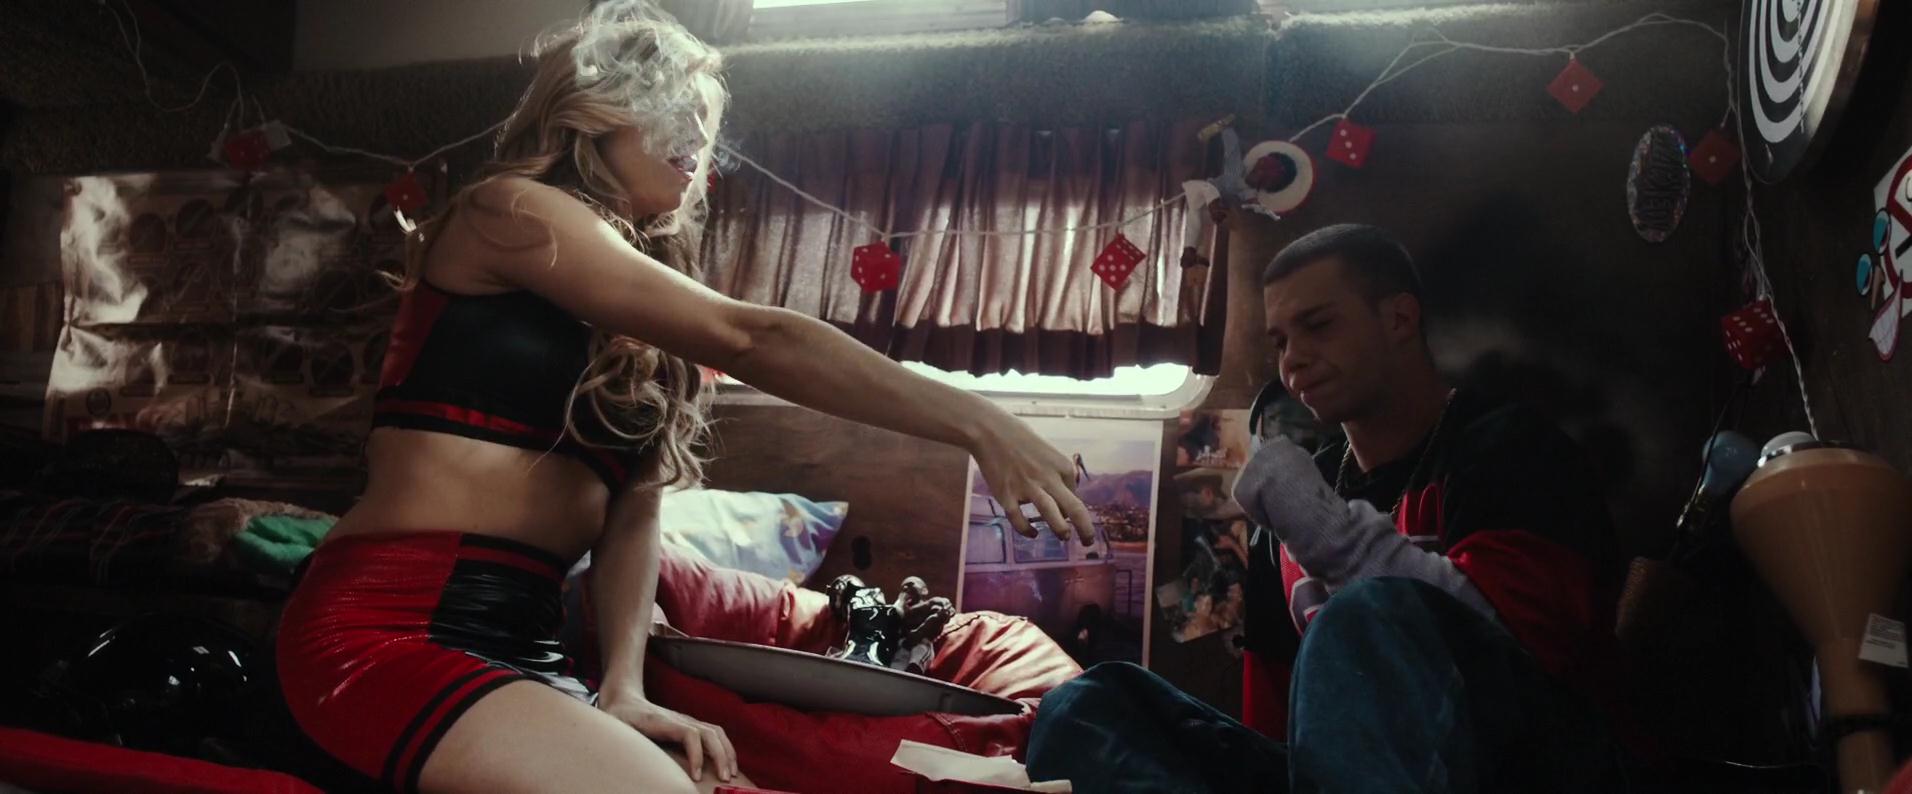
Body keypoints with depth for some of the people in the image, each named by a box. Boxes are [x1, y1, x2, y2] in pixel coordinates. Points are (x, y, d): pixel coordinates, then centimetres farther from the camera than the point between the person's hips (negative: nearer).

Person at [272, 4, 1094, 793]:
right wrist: (974, 423, -20)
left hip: (521, 643, 8)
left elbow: (630, 504, 6)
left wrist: (623, 684, -10)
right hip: (393, 630, -8)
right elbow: (745, 339, -16)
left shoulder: (640, 323, 20)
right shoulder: (511, 211, -5)